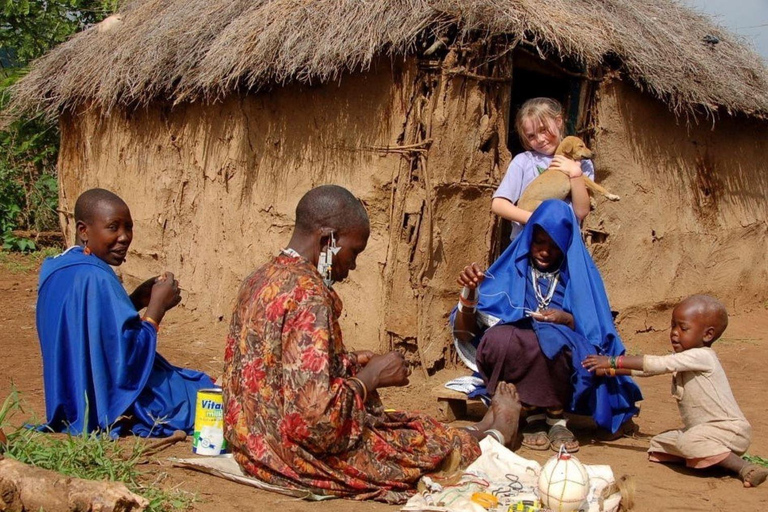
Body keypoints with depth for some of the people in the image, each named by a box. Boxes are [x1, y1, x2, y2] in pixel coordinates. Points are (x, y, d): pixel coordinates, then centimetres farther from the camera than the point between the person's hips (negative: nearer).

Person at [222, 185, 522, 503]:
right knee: (427, 439, 15)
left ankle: (474, 435, 47)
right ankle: (490, 436, 43)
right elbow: (316, 415, -30)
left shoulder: (260, 280, 3)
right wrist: (372, 375, -14)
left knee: (400, 423, 24)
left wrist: (354, 362, 8)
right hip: (296, 454, -8)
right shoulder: (309, 295, -25)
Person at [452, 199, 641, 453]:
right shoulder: (510, 269, 9)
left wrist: (567, 320, -14)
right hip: (513, 354, 1)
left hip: (559, 355, -1)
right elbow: (465, 331, 4)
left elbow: (594, 334, 6)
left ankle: (556, 417, -16)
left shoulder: (580, 274, 10)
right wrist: (470, 290, -14)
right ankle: (533, 416, -17)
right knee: (498, 337, -35)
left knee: (551, 337, -36)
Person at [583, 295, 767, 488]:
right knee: (660, 442, 8)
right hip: (701, 429, 11)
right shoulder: (683, 358, 11)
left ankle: (744, 468, -23)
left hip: (730, 430, -11)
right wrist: (610, 370, 5)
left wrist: (613, 362, -24)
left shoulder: (702, 357, -19)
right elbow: (648, 369, 13)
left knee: (689, 441, -34)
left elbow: (658, 364, -25)